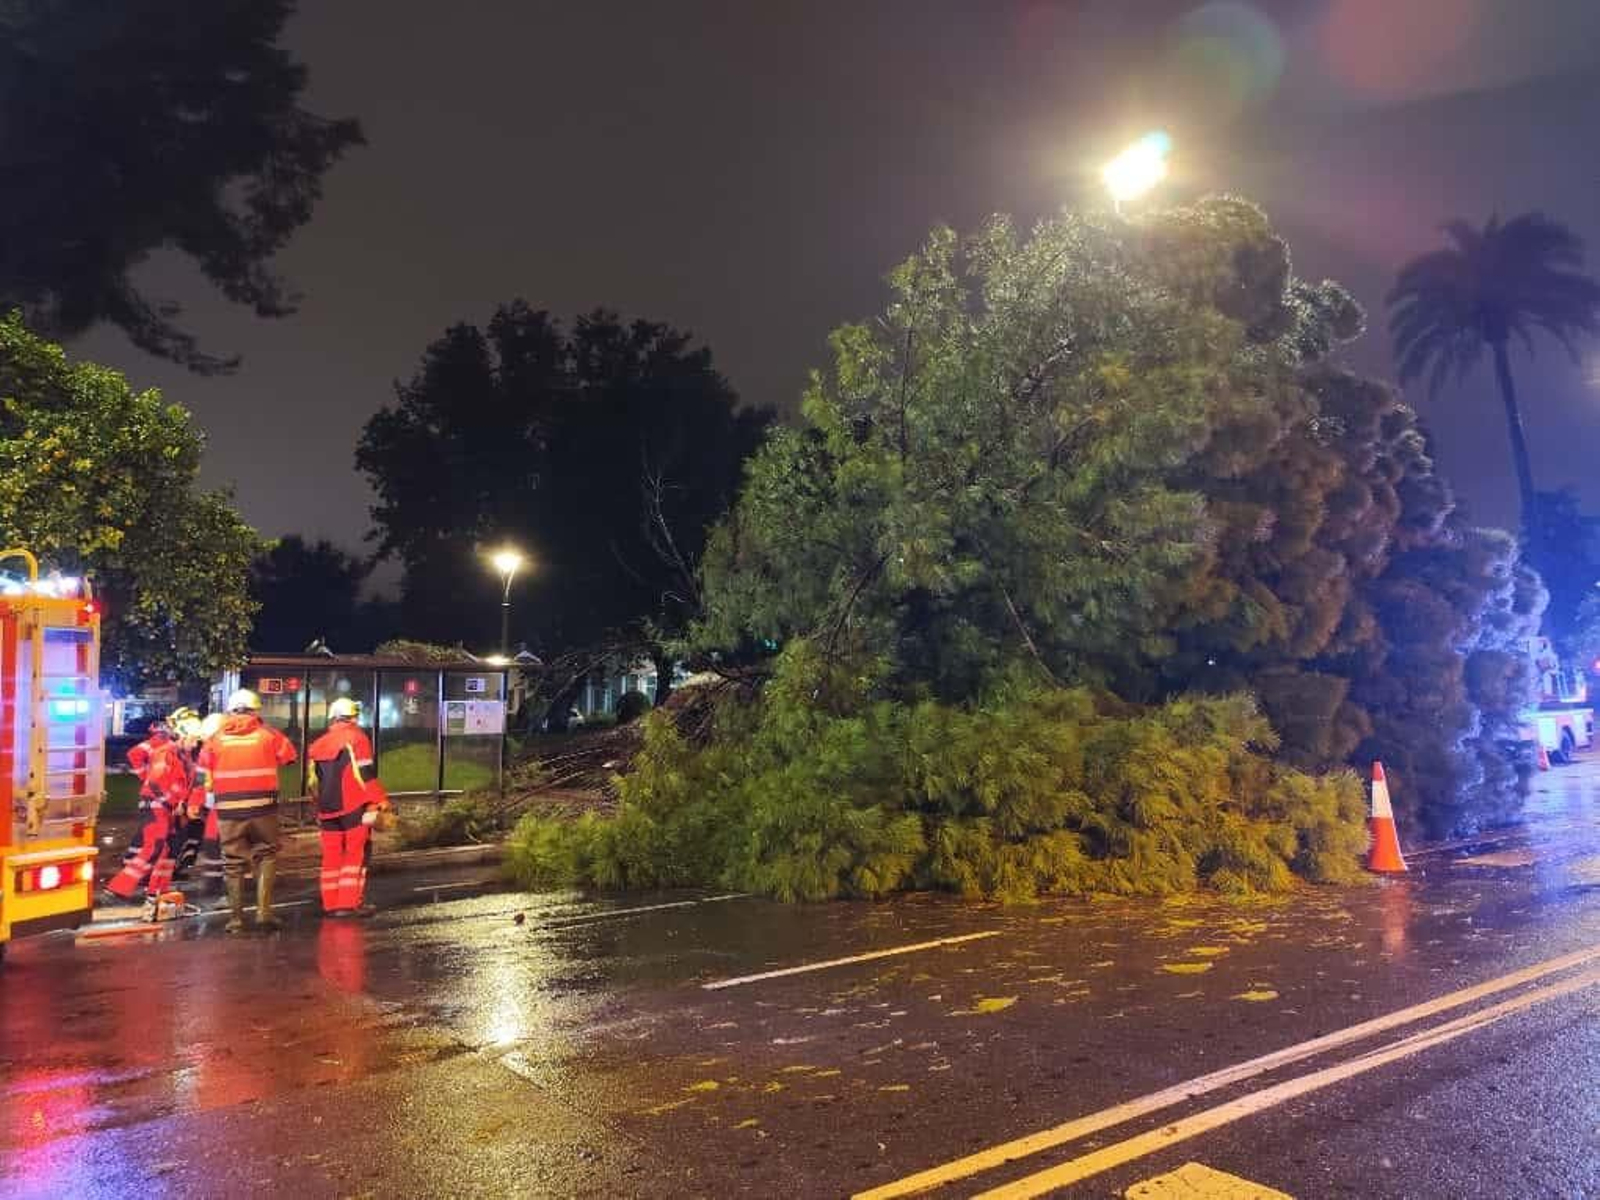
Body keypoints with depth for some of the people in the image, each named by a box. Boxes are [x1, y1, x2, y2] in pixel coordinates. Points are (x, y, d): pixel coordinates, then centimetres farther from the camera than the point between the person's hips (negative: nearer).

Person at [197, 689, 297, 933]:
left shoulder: (216, 739, 4)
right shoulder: (268, 734, -1)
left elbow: (203, 774, 11)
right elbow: (289, 757, 8)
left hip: (228, 810, 2)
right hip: (262, 807, -1)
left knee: (233, 863, 11)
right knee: (266, 856, 10)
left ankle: (236, 917, 14)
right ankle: (263, 911, 0)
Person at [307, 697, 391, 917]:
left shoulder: (317, 745, 16)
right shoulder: (355, 738, -5)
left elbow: (315, 783, 19)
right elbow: (365, 775, -14)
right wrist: (379, 802, -12)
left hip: (328, 809, 6)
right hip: (354, 807, -6)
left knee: (332, 856, 11)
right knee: (356, 854, -2)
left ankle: (331, 903, 14)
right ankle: (350, 903, -7)